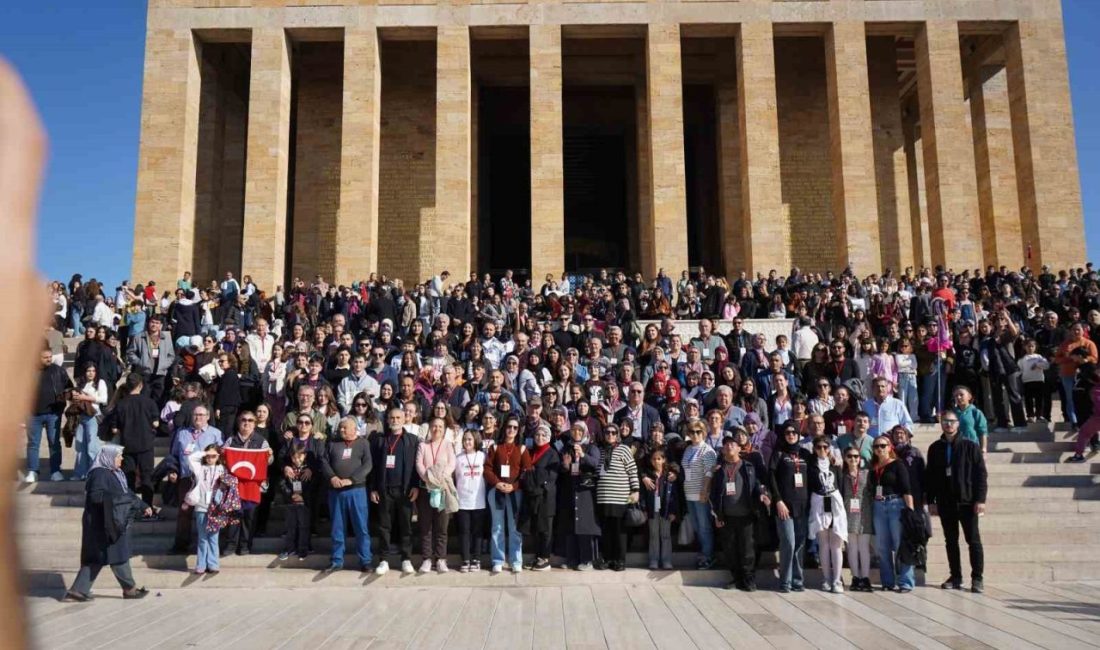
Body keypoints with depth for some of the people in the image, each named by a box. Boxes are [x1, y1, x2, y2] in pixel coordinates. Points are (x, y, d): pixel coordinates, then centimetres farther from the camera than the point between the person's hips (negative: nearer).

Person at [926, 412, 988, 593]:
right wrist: (931, 501, 4)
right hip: (945, 503, 3)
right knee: (950, 541, 9)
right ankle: (955, 576, 17)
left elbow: (981, 474, -4)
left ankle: (977, 578, 6)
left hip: (967, 501, -3)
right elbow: (930, 476, 9)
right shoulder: (935, 448, 8)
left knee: (973, 540, 0)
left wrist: (980, 499, -10)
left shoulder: (970, 446, -1)